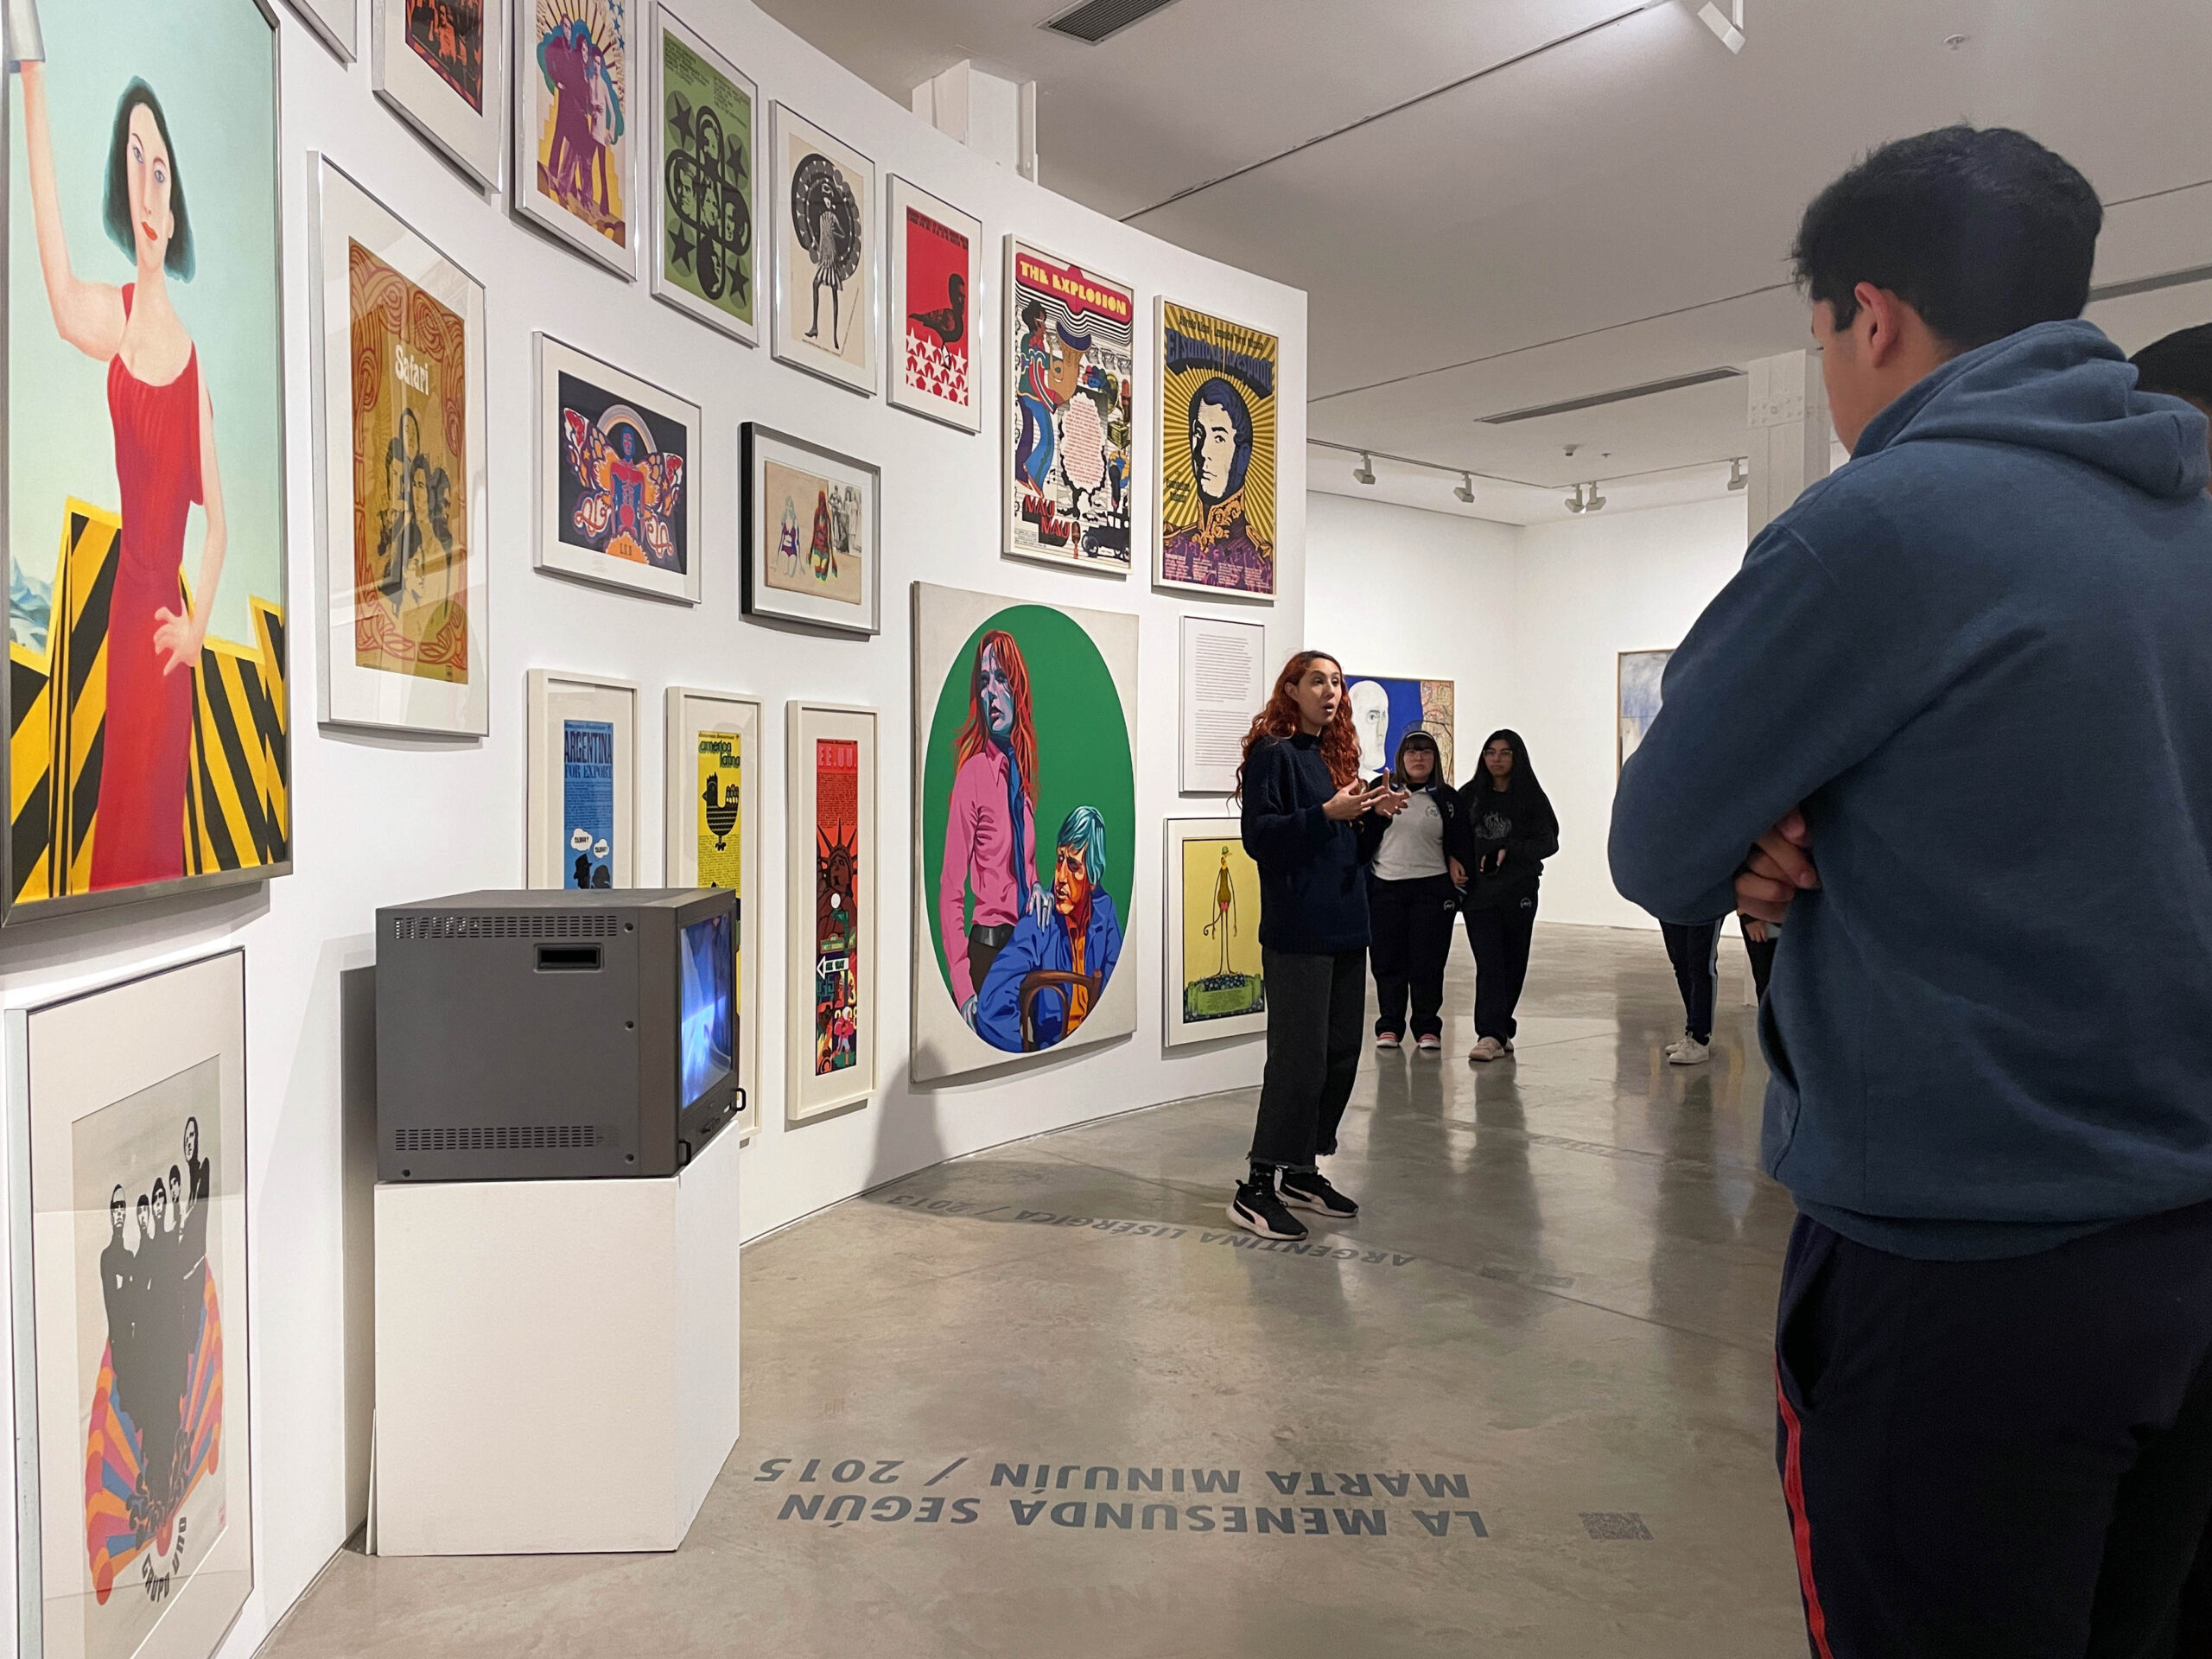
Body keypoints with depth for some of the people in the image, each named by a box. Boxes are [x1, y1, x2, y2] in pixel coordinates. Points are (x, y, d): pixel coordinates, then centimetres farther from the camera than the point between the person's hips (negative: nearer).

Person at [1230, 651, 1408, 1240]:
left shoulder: (1336, 754, 16)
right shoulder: (1272, 753, -6)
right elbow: (1259, 837, -15)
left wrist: (1377, 815, 1)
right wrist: (1326, 813, -23)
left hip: (1345, 927, 8)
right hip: (1297, 931, -8)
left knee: (1341, 1053, 10)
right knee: (1300, 1056, -9)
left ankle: (1302, 1170, 22)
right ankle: (1256, 1188, -1)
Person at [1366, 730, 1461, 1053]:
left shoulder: (1446, 798, 8)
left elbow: (1457, 842, 13)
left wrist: (1455, 862, -3)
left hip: (1431, 890, 0)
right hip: (1385, 889, 0)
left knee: (1428, 963, 1)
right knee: (1387, 960, 4)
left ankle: (1427, 1028, 13)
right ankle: (1389, 1026, 15)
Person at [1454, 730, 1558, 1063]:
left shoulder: (1532, 797, 3)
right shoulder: (1469, 795, 8)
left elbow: (1548, 842, -2)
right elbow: (1454, 839, 12)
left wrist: (1508, 851, -14)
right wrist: (1456, 865, -6)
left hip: (1519, 893, 0)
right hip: (1478, 890, 0)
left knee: (1513, 963, 6)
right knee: (1489, 962, -10)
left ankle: (1498, 1031, 19)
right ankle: (1492, 1035, -16)